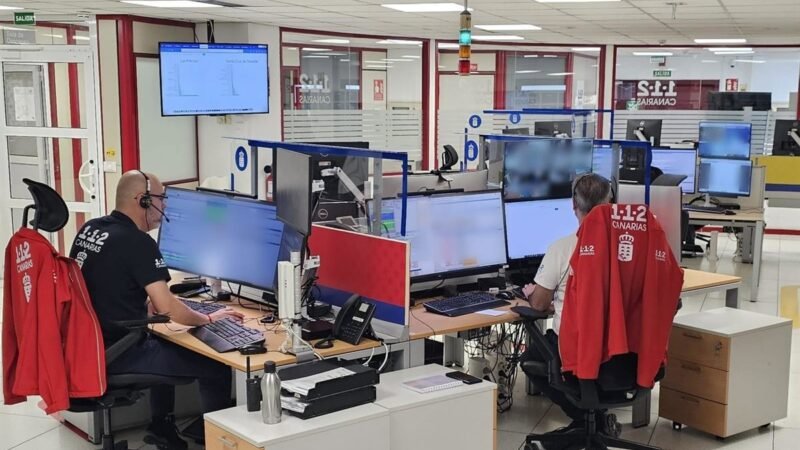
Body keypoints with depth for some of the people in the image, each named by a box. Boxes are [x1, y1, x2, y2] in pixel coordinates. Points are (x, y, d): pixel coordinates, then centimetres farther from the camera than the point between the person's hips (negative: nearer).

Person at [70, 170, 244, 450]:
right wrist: (208, 319, -6)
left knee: (165, 345, 34)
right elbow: (167, 307, -22)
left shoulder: (90, 229, 7)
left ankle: (162, 426, 37)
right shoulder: (138, 242, -19)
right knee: (218, 368, -6)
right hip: (118, 353, -10)